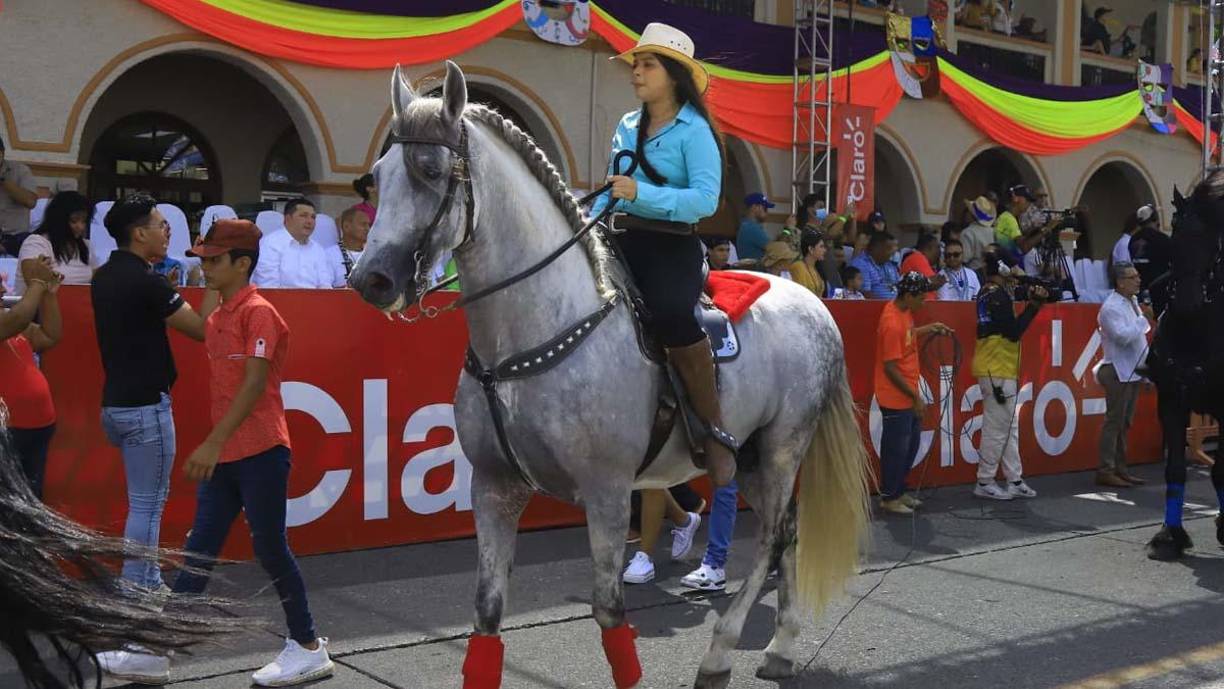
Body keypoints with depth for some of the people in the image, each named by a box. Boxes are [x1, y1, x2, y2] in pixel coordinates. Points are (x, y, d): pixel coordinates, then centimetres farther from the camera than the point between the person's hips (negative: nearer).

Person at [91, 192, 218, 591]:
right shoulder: (146, 282, -18)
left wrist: (151, 262, 22)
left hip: (116, 403, 9)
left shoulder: (105, 277, 8)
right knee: (147, 504, -1)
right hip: (145, 406, -9)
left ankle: (146, 582, 26)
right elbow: (202, 328, -14)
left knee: (144, 499, 20)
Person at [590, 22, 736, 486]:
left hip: (671, 245, -8)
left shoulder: (694, 131, -5)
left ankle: (716, 432, -19)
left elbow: (705, 199, -17)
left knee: (671, 314, -35)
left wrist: (642, 194, -25)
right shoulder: (626, 126, 15)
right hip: (623, 240, 8)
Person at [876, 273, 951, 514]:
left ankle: (898, 491, 30)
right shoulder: (892, 323, -25)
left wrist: (930, 328, 14)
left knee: (911, 443, 18)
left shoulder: (904, 310, 3)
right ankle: (888, 498, 15)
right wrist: (915, 397, -17)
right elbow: (890, 369, -23)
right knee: (896, 448, 2)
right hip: (896, 399, -10)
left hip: (908, 395, 10)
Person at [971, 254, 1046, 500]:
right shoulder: (998, 295, -16)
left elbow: (1006, 326, 14)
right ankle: (984, 483, 4)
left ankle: (1015, 481, 17)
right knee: (997, 428, -3)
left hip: (1000, 369, 10)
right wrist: (1034, 304, -14)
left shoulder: (988, 292, 13)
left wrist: (1033, 301, 6)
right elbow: (1014, 332, -19)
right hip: (997, 370, -10)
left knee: (1010, 427, 13)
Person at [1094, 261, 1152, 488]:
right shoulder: (1111, 307, -14)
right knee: (1114, 421, -7)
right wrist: (1144, 319, -16)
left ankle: (1120, 469, 18)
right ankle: (1105, 471, -3)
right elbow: (1123, 336, -26)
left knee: (1124, 423, 12)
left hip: (1133, 372, 9)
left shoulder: (1132, 302, 14)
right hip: (1118, 372, -9)